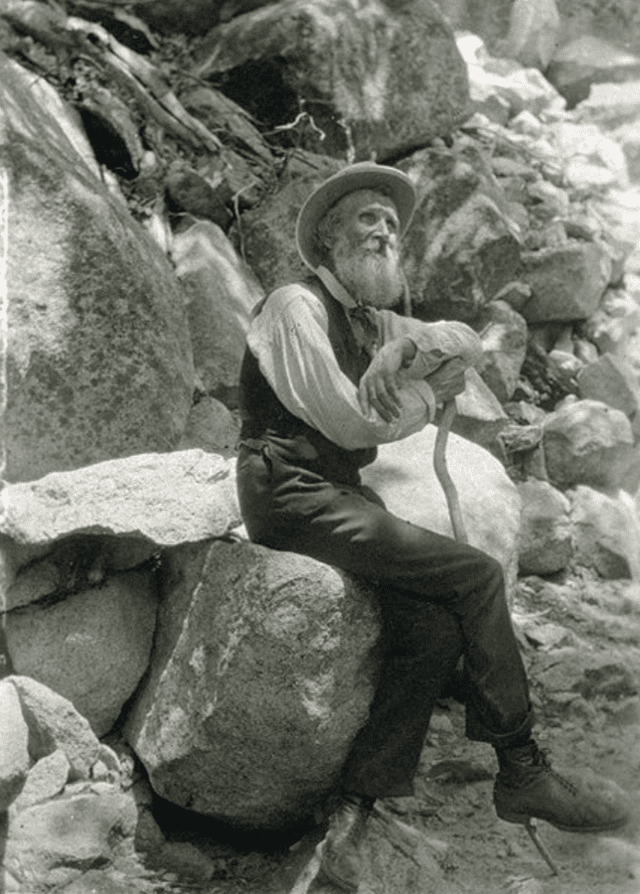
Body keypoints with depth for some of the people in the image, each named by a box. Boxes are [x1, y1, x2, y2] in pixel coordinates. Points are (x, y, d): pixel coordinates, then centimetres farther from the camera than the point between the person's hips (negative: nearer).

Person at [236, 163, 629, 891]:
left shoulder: (370, 320, 18)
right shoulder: (296, 308, -8)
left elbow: (464, 342, 10)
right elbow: (351, 420, -14)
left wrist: (410, 350, -11)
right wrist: (430, 395, 2)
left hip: (340, 493, 8)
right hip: (290, 494, -8)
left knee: (432, 627, -16)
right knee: (475, 576, -15)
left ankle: (353, 816, -14)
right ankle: (521, 773, -4)